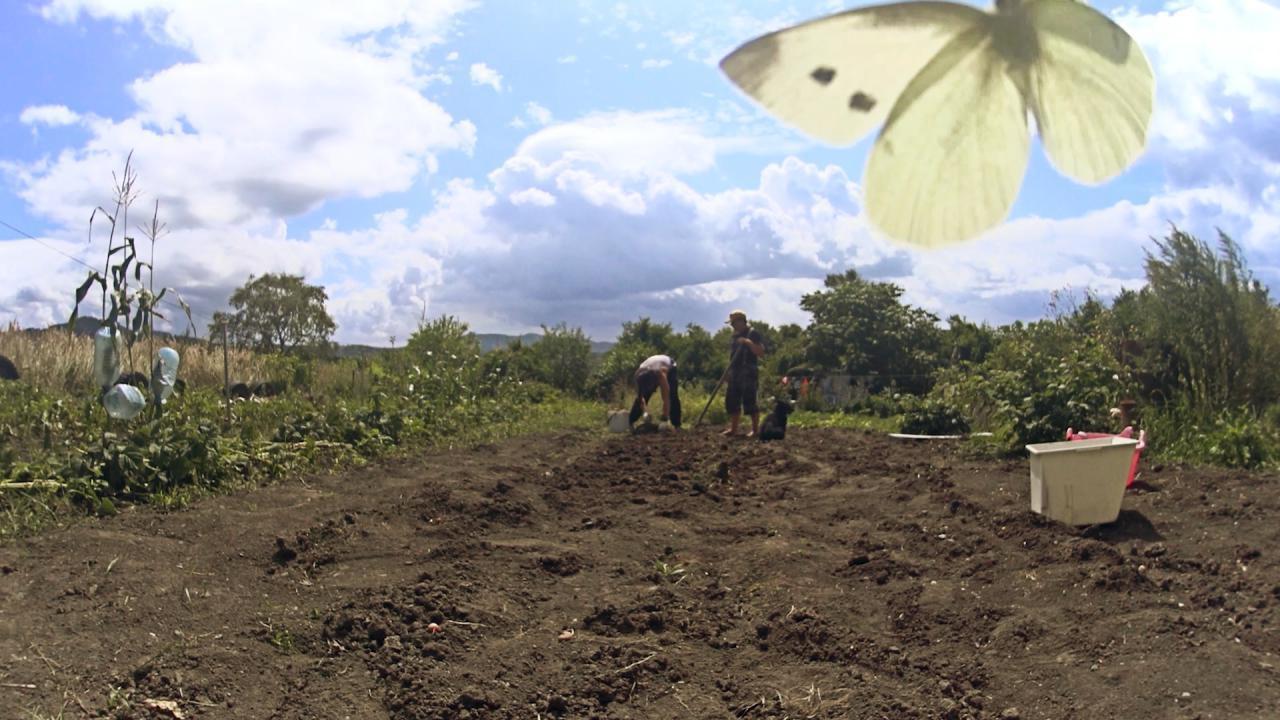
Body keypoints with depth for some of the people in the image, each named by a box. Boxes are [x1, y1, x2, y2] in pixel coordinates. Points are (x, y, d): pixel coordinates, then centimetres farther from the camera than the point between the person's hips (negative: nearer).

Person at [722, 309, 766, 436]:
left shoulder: (753, 333, -6)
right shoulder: (736, 335, 18)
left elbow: (761, 353, -12)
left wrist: (749, 343, -23)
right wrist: (729, 371, 18)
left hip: (748, 372, -8)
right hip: (735, 373, 8)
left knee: (749, 400, -10)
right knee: (731, 401, 6)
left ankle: (755, 429, -2)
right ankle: (733, 428, 13)